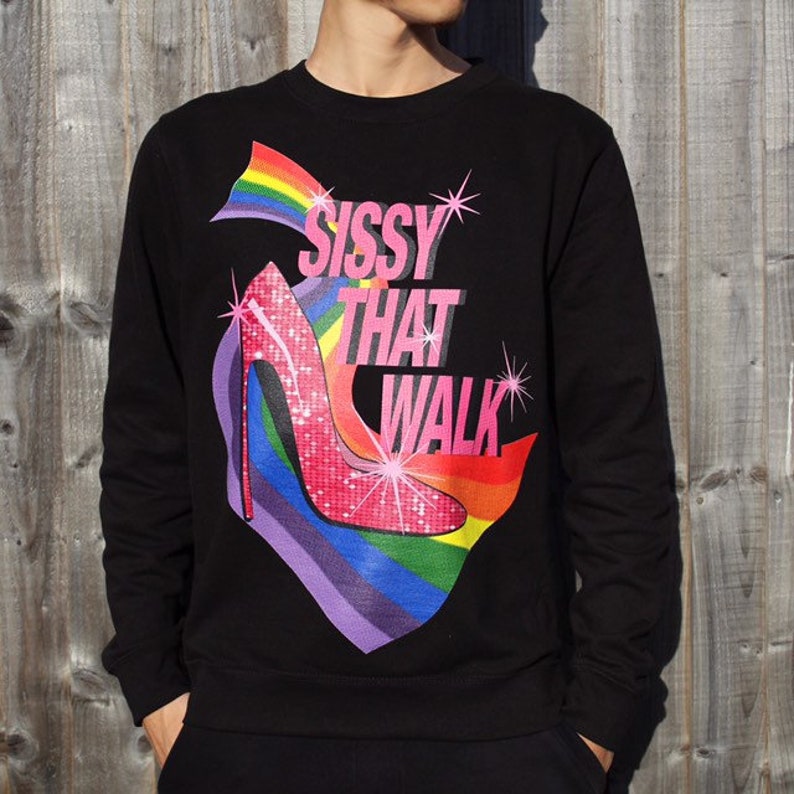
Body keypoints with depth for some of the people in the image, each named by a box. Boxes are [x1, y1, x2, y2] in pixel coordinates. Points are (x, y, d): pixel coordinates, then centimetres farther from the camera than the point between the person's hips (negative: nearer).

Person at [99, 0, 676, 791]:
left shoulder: (562, 151, 0)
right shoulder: (193, 152, 4)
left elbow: (622, 456, -1)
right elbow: (145, 447, 6)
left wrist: (597, 714, -3)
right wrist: (157, 691, 2)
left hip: (502, 729, -1)